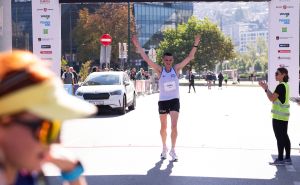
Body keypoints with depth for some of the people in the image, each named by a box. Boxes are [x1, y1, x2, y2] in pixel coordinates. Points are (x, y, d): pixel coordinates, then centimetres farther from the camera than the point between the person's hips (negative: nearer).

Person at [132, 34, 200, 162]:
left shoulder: (176, 69, -3)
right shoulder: (160, 70, -4)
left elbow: (189, 57, -7)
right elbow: (147, 59, -11)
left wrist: (195, 44, -16)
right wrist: (138, 46, -19)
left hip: (174, 101, -1)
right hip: (162, 101, 1)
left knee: (174, 126, -12)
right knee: (163, 127, 13)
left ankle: (173, 150, -4)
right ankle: (164, 148, 31)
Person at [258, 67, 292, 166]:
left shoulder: (281, 86, -16)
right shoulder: (286, 85, 14)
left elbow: (272, 98, -18)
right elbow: (275, 97, 17)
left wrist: (266, 88, -7)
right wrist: (266, 88, 11)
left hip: (278, 117, -9)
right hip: (284, 115, 9)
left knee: (279, 137, -4)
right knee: (285, 136, 11)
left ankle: (280, 159, 0)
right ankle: (287, 158, 15)